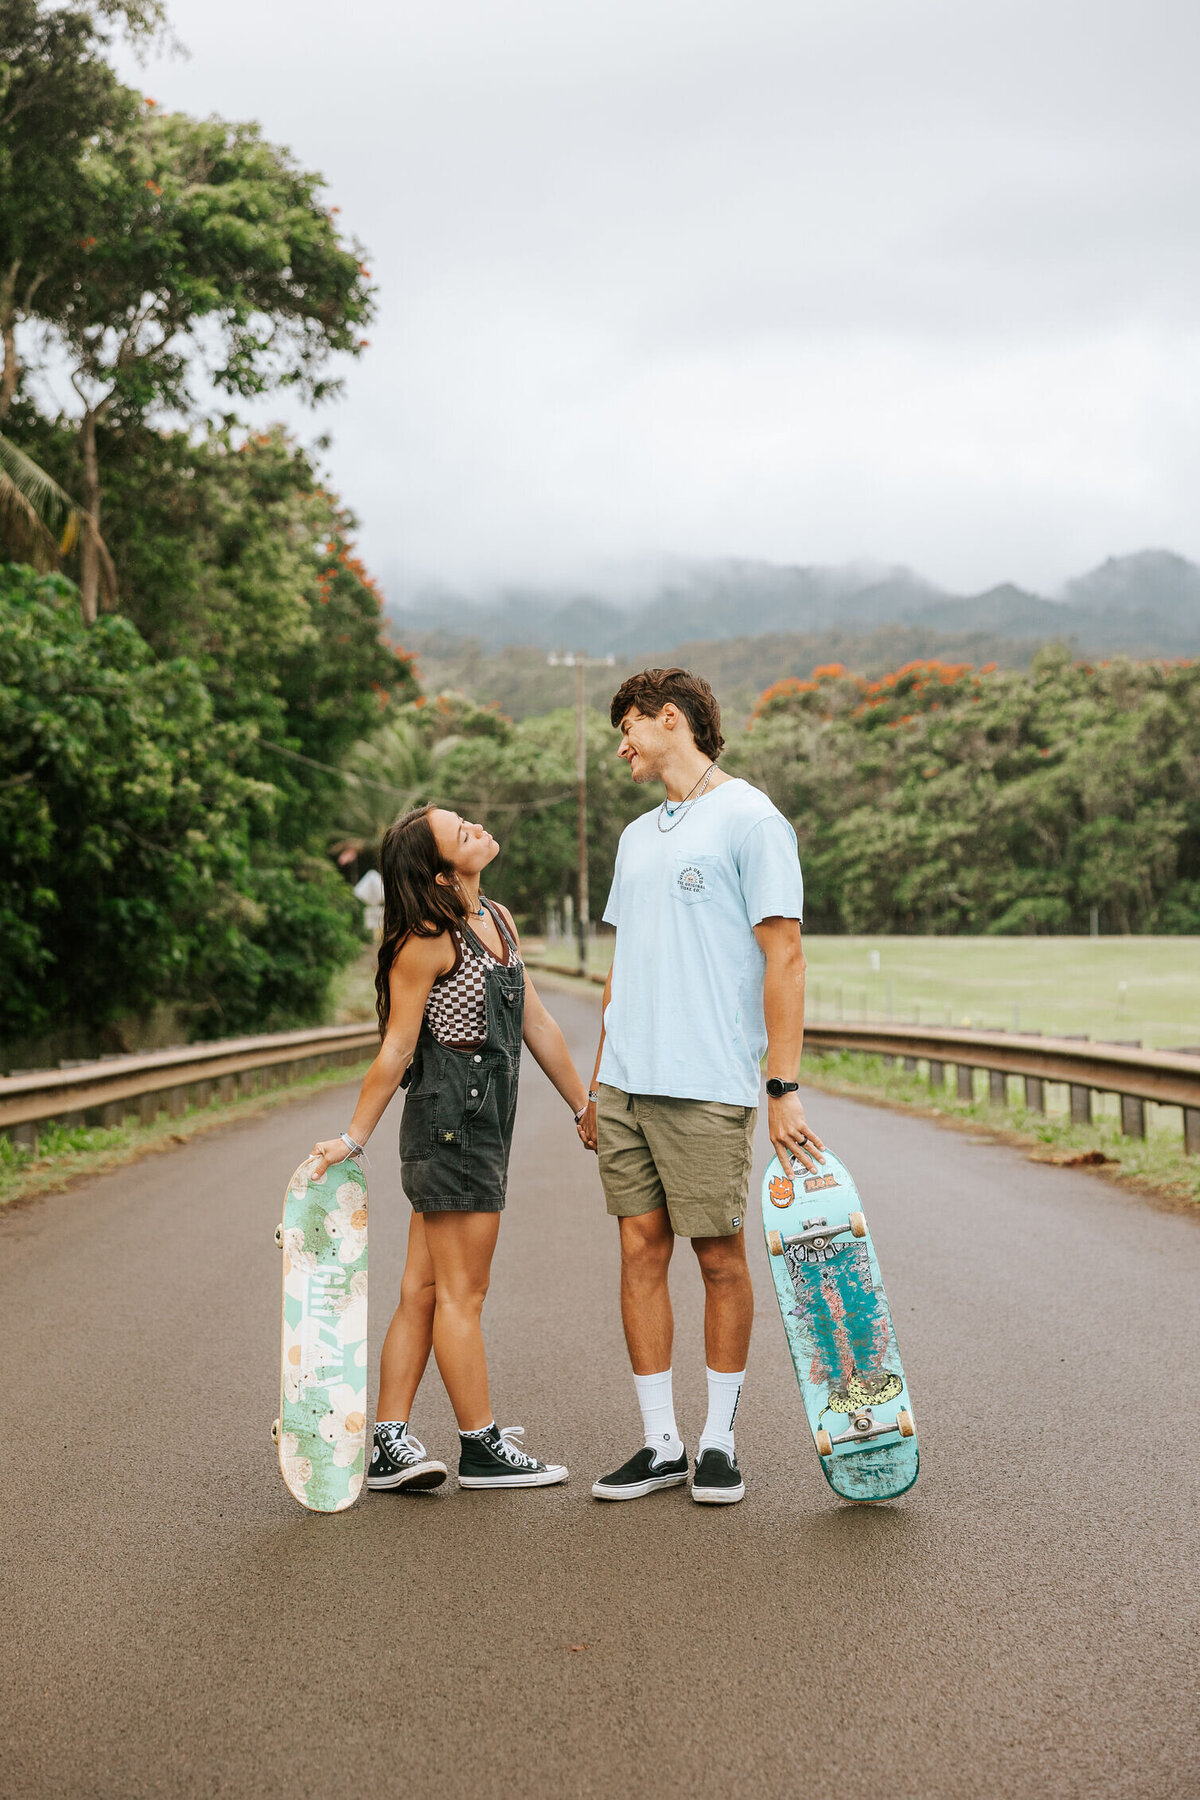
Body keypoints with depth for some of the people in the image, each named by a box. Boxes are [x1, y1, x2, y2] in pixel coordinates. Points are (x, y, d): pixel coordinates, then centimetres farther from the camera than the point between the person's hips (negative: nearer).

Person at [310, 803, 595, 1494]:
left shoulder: (499, 921, 12)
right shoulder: (426, 942, -13)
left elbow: (537, 1023, 17)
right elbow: (397, 1050, -9)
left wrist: (584, 1105, 20)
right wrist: (353, 1139, -8)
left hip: (485, 1123, 8)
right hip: (450, 1119, -8)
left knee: (424, 1290, 9)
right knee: (461, 1293, 1)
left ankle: (390, 1445, 13)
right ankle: (483, 1449, 10)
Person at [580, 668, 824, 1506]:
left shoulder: (749, 820, -5)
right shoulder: (637, 836, 19)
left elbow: (784, 957, -10)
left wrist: (784, 1089, -14)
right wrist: (599, 1076, 18)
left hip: (708, 1087, -7)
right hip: (627, 1083, 7)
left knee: (720, 1258, 2)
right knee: (641, 1251, 6)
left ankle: (719, 1439, 15)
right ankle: (661, 1443, 14)